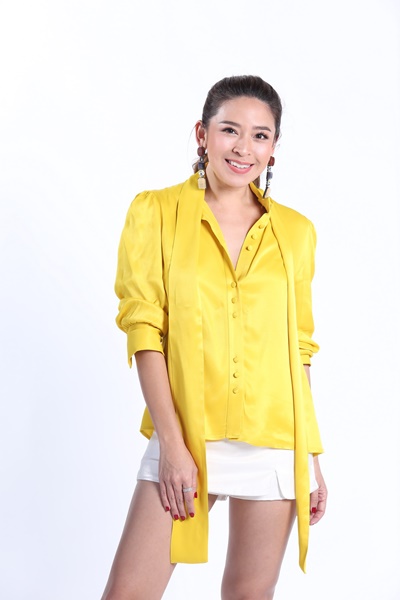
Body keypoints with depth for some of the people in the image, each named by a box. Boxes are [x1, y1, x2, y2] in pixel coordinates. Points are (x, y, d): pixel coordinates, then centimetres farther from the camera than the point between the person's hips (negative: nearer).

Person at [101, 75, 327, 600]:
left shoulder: (295, 232, 7)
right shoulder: (156, 212, 0)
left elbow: (299, 347, 10)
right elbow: (144, 328, -5)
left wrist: (312, 456, 8)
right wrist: (172, 444, -12)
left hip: (275, 441, 2)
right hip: (184, 434, -2)